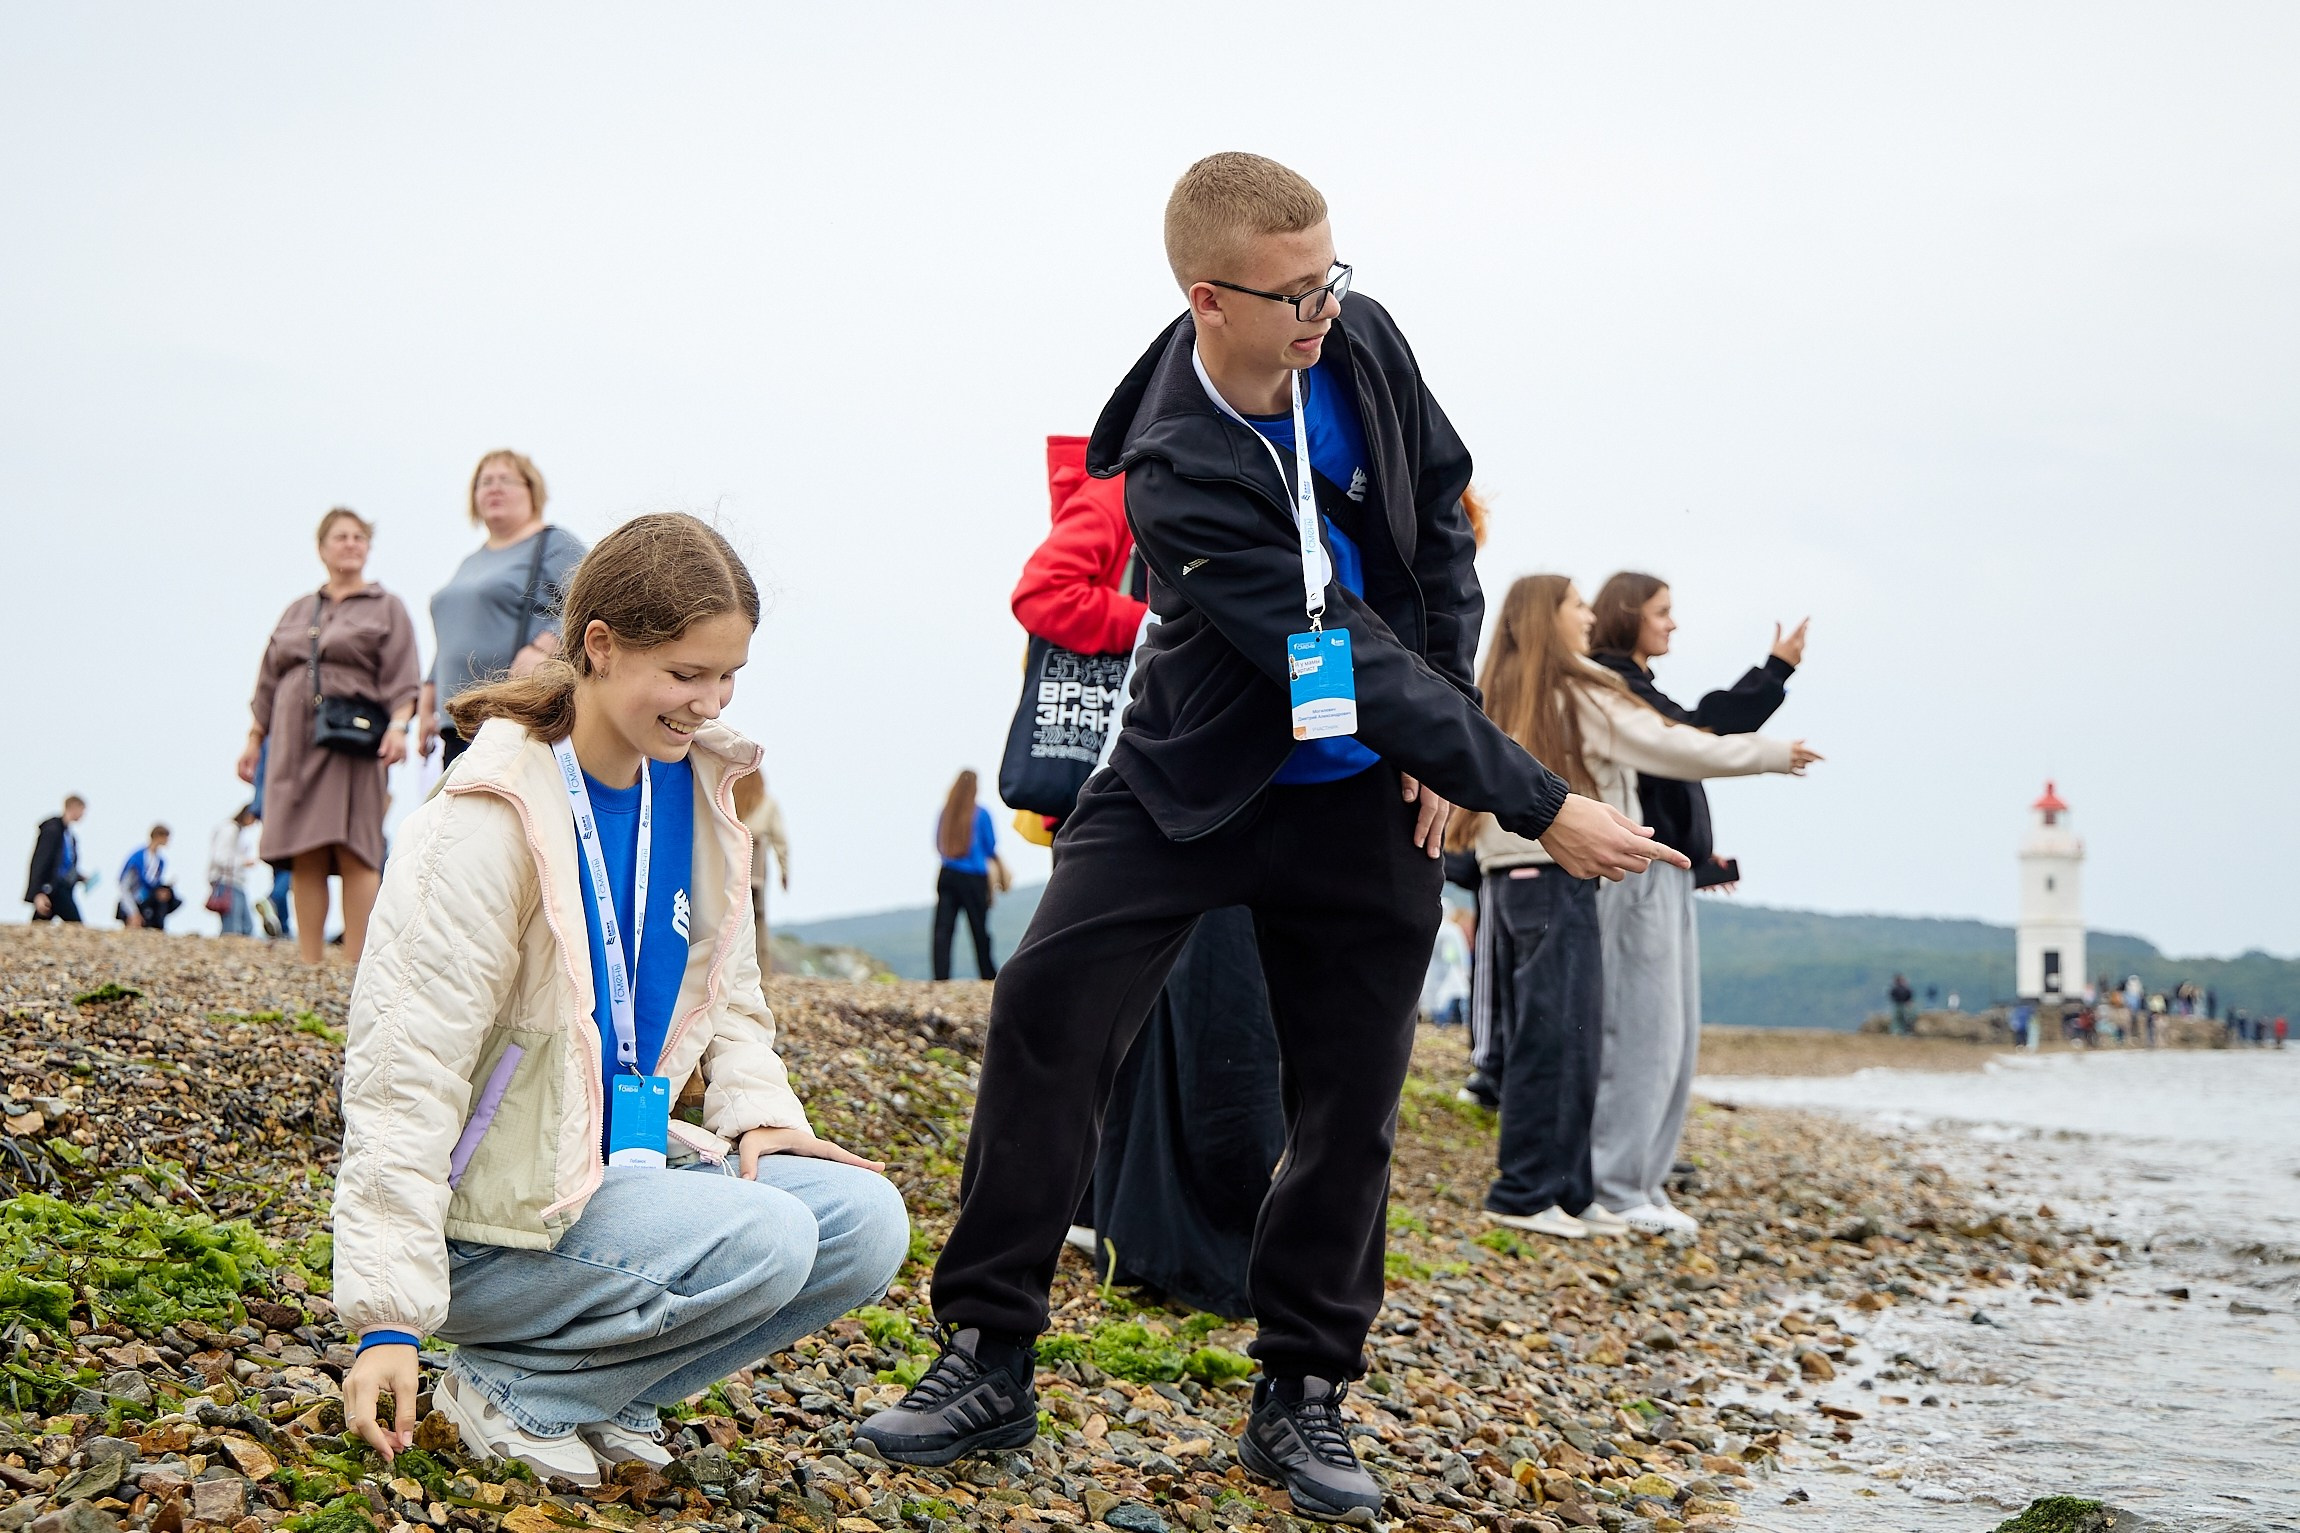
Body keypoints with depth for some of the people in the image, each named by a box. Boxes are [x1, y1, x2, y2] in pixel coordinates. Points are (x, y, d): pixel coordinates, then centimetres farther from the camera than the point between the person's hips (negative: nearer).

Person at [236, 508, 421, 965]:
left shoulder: (386, 609, 10)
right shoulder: (297, 611, 22)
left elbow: (401, 680, -1)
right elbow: (269, 682, 23)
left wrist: (397, 726, -16)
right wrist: (254, 740, 18)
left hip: (352, 745, -4)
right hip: (296, 743, 4)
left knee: (352, 853, -12)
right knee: (305, 859, 0)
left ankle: (356, 965, -13)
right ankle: (308, 962, 2)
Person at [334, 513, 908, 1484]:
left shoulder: (693, 788, 4)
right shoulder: (493, 821, -18)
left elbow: (725, 990, 20)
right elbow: (408, 1069, -19)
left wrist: (760, 1111, -1)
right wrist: (389, 1317, -21)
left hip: (625, 1162, 8)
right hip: (495, 1217, -8)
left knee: (867, 1222, -9)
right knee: (762, 1242, -27)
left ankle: (603, 1386, 2)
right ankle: (509, 1391, -8)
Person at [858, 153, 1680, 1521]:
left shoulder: (1363, 343, -11)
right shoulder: (1176, 472, -28)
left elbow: (1443, 510, 6)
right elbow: (1349, 662, -29)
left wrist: (1442, 735, -3)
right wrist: (1542, 806, -28)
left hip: (1367, 790, 4)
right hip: (1203, 773, -4)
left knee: (1353, 1079, 2)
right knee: (1048, 1008, -15)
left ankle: (1304, 1394, 14)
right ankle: (992, 1360, -5)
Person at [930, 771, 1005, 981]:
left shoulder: (945, 812, 2)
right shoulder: (980, 814, -6)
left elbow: (939, 845, 11)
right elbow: (991, 848, 2)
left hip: (948, 876, 2)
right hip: (975, 879, -2)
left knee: (943, 929, -2)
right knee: (979, 929, 8)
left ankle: (941, 977, -13)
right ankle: (989, 976, 18)